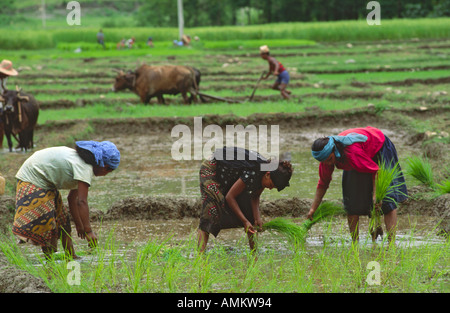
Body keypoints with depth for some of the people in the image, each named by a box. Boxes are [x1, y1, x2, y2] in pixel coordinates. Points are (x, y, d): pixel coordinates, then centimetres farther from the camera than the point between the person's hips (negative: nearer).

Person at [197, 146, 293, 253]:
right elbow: (230, 197, -28)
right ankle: (200, 254, -32)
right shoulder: (252, 173, -36)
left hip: (230, 177, 8)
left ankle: (254, 252, 4)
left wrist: (257, 218, -15)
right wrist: (245, 221, -28)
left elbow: (255, 197, 0)